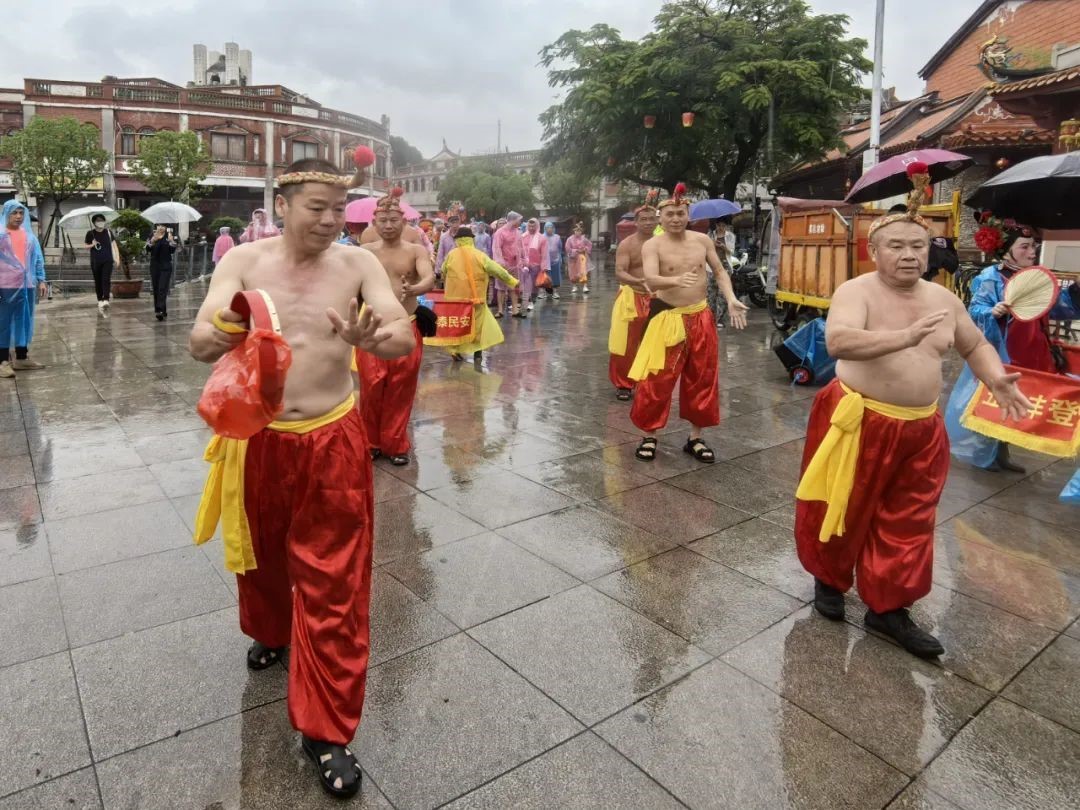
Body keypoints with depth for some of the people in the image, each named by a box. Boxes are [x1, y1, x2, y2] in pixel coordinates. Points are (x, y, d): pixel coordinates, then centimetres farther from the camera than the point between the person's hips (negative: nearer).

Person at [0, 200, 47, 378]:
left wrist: (41, 280, 7)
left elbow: (38, 258, 14)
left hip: (27, 285, 4)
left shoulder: (29, 235, 12)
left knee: (24, 321, 9)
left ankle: (21, 358, 19)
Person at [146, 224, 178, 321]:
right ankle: (158, 310, 16)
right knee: (156, 289, 7)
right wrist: (152, 241, -21)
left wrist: (171, 241, -22)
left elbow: (172, 250, -7)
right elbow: (148, 249, -3)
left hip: (166, 266, -3)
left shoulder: (170, 236, 2)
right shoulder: (152, 236, 7)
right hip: (154, 266, 3)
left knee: (162, 288, -12)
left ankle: (161, 311, -20)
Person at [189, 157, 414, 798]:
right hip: (257, 439, 2)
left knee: (333, 585, 1)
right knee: (263, 558, 24)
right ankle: (271, 631, 57)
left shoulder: (358, 264, -7)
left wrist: (372, 337, -40)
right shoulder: (243, 262, -6)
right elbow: (200, 343, -15)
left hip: (332, 442, -1)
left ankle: (327, 730, 15)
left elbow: (406, 339, -17)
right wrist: (224, 334, -39)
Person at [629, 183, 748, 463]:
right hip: (668, 319, -4)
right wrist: (677, 280, -45)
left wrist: (731, 300, -5)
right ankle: (648, 437, 12)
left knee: (703, 379, 8)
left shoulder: (702, 240, 3)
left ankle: (695, 438, 22)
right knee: (657, 379, -5)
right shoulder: (652, 245, -9)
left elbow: (719, 272, 11)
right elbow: (651, 281, -25)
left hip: (701, 318, 4)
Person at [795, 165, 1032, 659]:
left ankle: (887, 606, 24)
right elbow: (837, 341, -33)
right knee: (844, 508, 9)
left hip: (920, 429, 6)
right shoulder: (856, 291, -14)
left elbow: (975, 345, 19)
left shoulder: (943, 298, 6)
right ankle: (829, 579, 34)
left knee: (906, 519, 11)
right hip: (859, 422, -5)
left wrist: (996, 379, 0)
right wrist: (904, 337, -44)